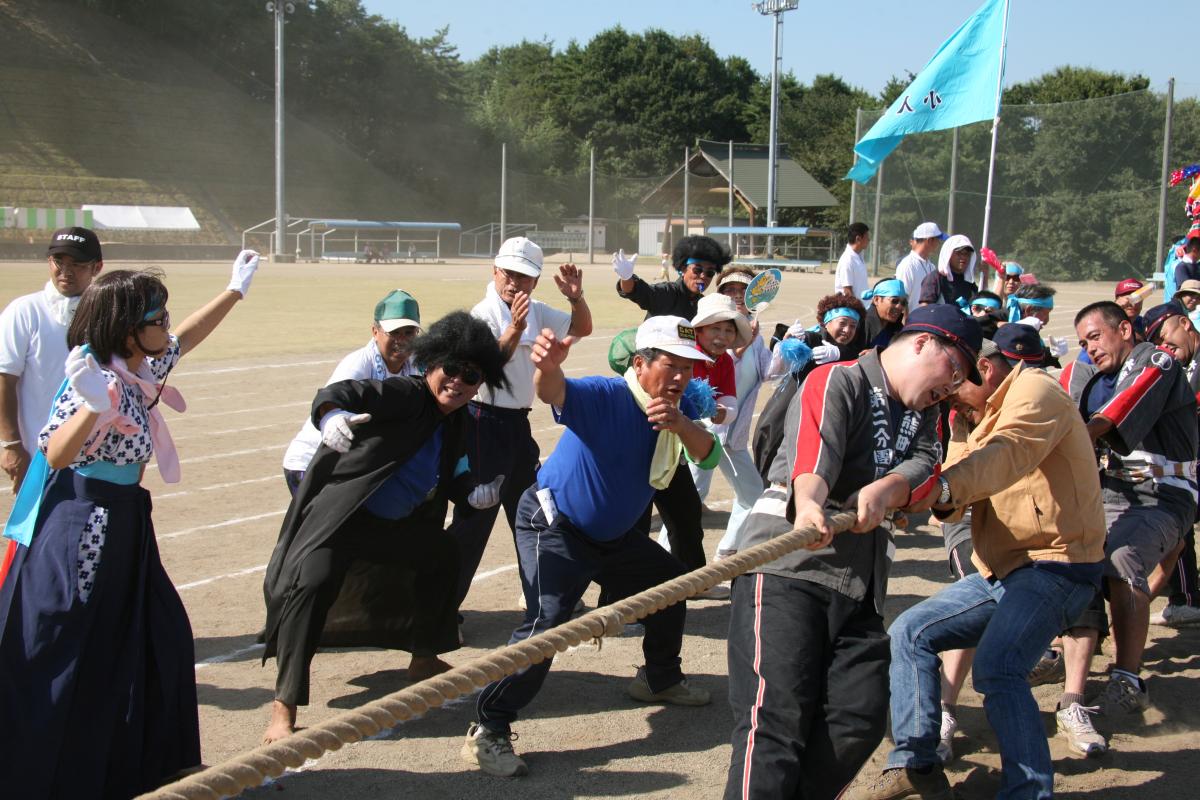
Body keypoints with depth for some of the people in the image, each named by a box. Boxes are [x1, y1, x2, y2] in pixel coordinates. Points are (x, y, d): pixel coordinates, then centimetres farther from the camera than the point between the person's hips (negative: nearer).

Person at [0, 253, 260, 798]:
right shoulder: (97, 380, -20)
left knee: (160, 636, 16)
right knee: (58, 659, -2)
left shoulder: (141, 371, 5)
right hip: (81, 529, -10)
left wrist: (236, 289, 35)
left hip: (122, 527, 10)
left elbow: (186, 339, 25)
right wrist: (91, 407, -49)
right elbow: (55, 455, -32)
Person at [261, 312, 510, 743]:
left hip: (394, 523, 9)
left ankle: (423, 660, 42)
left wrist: (473, 494, -6)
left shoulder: (457, 425, 6)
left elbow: (447, 477, 16)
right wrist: (331, 415, -55)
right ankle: (284, 708, -26)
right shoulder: (404, 394, -18)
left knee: (442, 556, 22)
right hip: (339, 511, -9)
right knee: (313, 582, -29)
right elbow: (342, 392, -32)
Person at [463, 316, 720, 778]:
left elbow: (707, 457, -15)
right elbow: (555, 392, -45)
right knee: (546, 622, -25)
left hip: (614, 533, 9)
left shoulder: (680, 408, -3)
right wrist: (548, 368, -69)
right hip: (555, 527, -8)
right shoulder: (606, 396, -26)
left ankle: (660, 679, 44)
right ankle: (488, 731, -16)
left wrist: (680, 424, -35)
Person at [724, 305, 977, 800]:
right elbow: (814, 452, -20)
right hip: (786, 566, -7)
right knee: (777, 717, -15)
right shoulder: (839, 381, -1)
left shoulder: (923, 414, 22)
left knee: (861, 721, -6)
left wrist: (885, 489, -22)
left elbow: (925, 466, 1)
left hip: (860, 589, 7)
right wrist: (809, 505, -42)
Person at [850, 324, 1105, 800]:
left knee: (996, 666, -28)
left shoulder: (1035, 391, -12)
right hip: (1001, 569, 10)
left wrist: (943, 486, -52)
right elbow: (954, 505, 3)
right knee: (909, 633, 5)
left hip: (1056, 563, -9)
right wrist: (945, 500, -22)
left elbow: (1007, 455, -35)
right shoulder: (974, 420, 16)